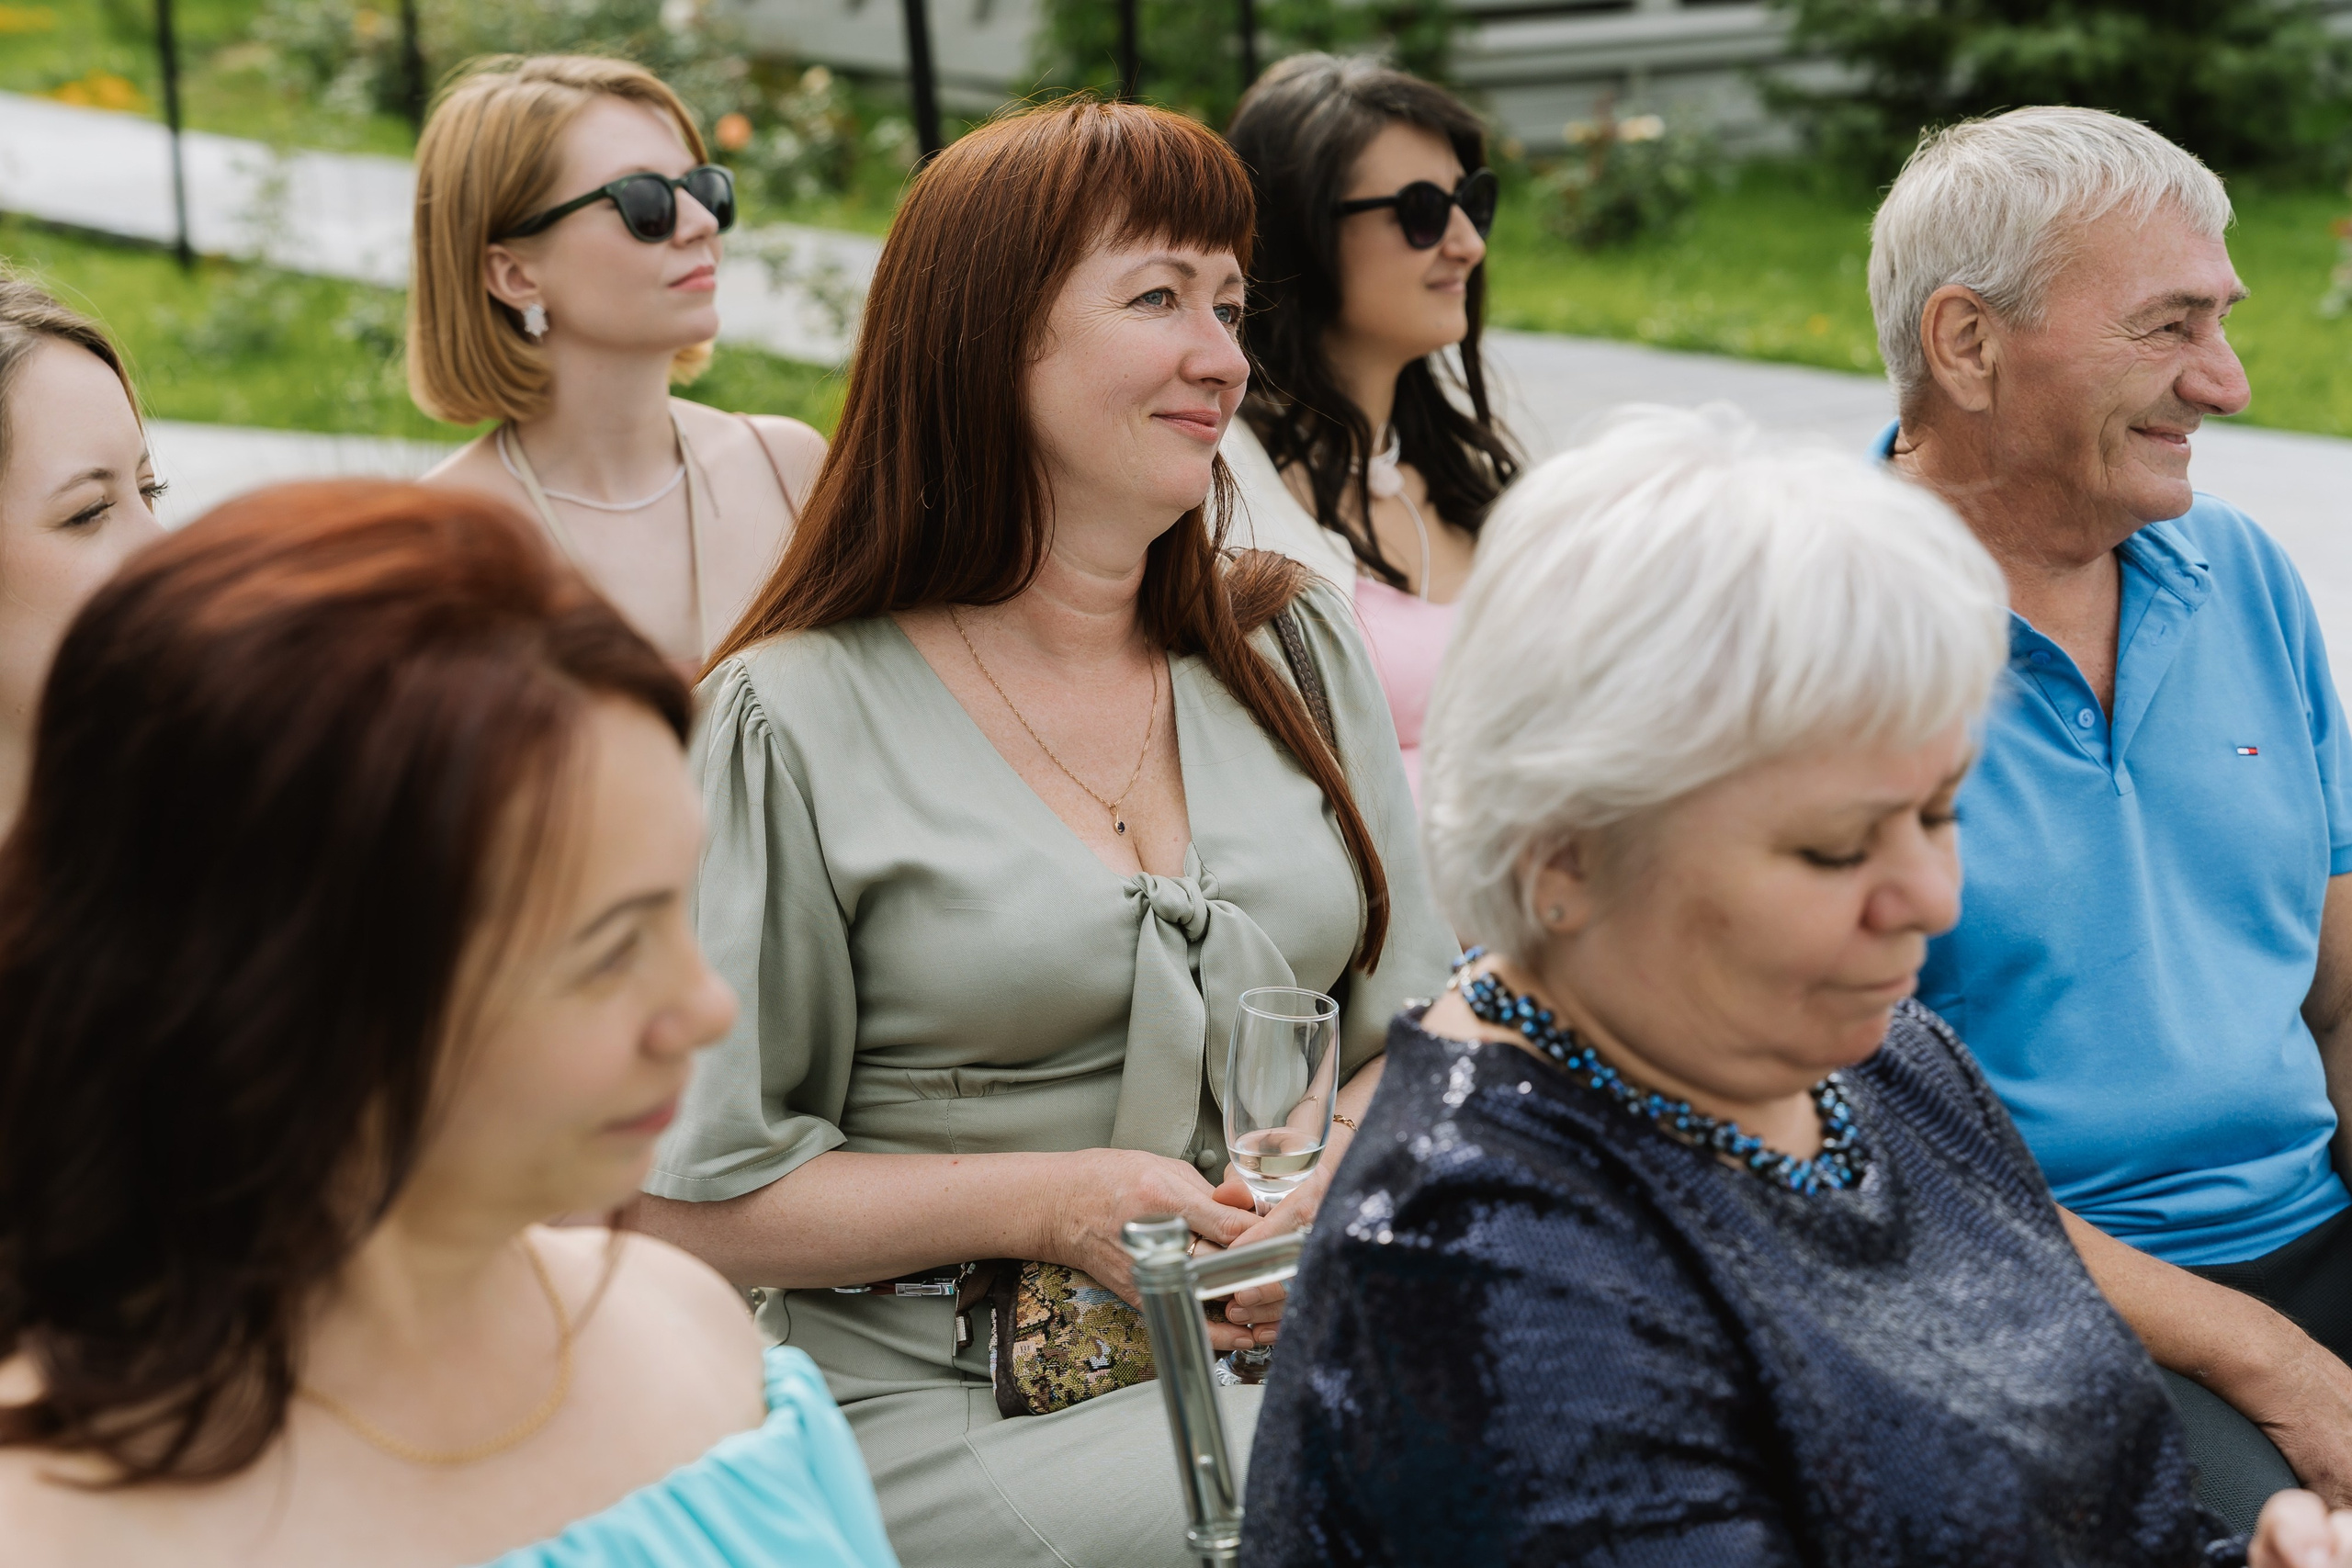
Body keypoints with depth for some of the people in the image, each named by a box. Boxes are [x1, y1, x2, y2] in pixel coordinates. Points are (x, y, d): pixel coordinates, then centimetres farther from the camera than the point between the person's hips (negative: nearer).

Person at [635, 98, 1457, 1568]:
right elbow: (695, 1197, -3)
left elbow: (1421, 1029, 13)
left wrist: (1332, 1192, -9)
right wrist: (1053, 1205, -14)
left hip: (1295, 1346, 6)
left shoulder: (1300, 647, 12)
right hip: (948, 1413, -5)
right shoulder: (801, 723, -5)